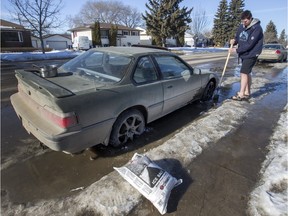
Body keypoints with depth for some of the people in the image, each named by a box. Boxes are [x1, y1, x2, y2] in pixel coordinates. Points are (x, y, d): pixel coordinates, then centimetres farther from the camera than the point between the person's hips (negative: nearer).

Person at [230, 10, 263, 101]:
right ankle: (247, 93, 23)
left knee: (244, 73, -13)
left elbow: (249, 45, -22)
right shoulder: (241, 26, 4)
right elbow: (237, 37, 14)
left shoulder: (257, 28, -17)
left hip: (251, 54, -8)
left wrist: (236, 50, -19)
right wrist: (234, 41, -9)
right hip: (244, 53, 8)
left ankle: (241, 94, -8)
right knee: (247, 73, 13)